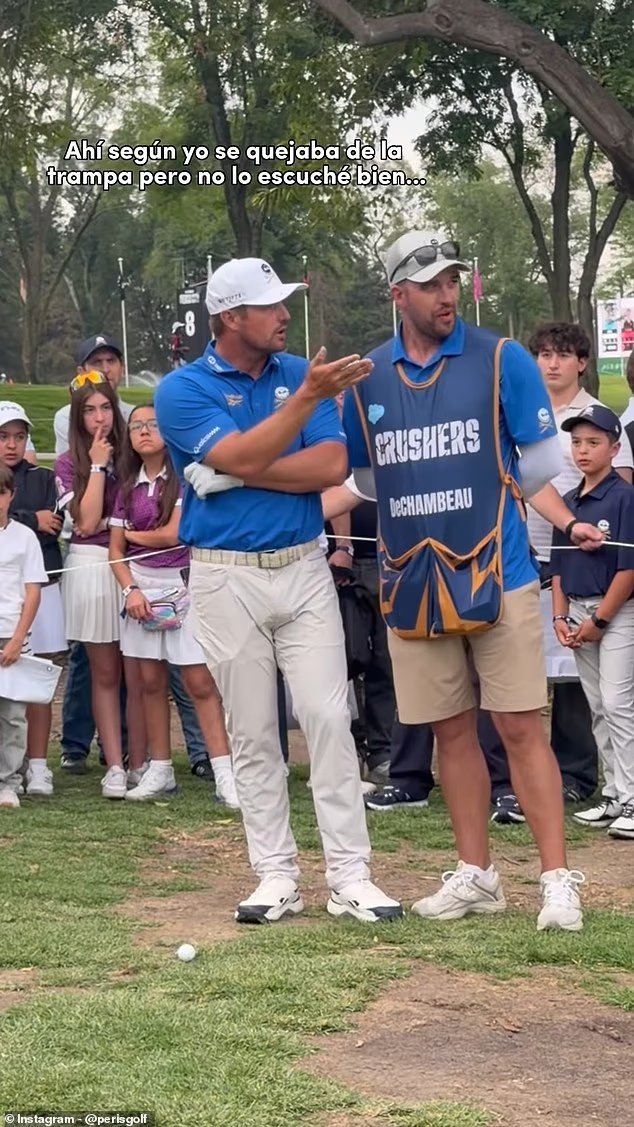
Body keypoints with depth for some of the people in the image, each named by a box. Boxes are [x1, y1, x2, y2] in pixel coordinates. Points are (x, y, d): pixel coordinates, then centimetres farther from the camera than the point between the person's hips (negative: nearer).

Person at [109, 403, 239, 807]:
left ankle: (225, 775, -13)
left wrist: (132, 533, 4)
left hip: (182, 585, -5)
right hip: (142, 587, 5)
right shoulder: (128, 488, 12)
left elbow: (173, 534, -11)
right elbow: (116, 550, 10)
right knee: (151, 682, 6)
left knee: (200, 682, -10)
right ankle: (160, 771, 13)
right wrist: (130, 589, -6)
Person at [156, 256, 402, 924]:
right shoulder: (182, 391, -4)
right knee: (252, 734, 4)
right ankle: (275, 878, 12)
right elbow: (242, 456, -19)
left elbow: (333, 467, -7)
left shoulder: (301, 374, 5)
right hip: (226, 578, -2)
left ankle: (350, 877, -2)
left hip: (304, 568, 2)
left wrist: (242, 475, -13)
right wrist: (308, 398, -25)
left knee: (328, 719, -4)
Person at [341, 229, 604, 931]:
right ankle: (475, 875, 21)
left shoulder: (501, 360, -2)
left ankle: (557, 880, 0)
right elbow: (358, 476, 17)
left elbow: (535, 465, 0)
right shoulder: (366, 377, 7)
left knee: (520, 728, -5)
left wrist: (567, 522, -16)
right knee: (452, 733, 10)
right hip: (412, 583, 3)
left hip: (496, 575, -3)